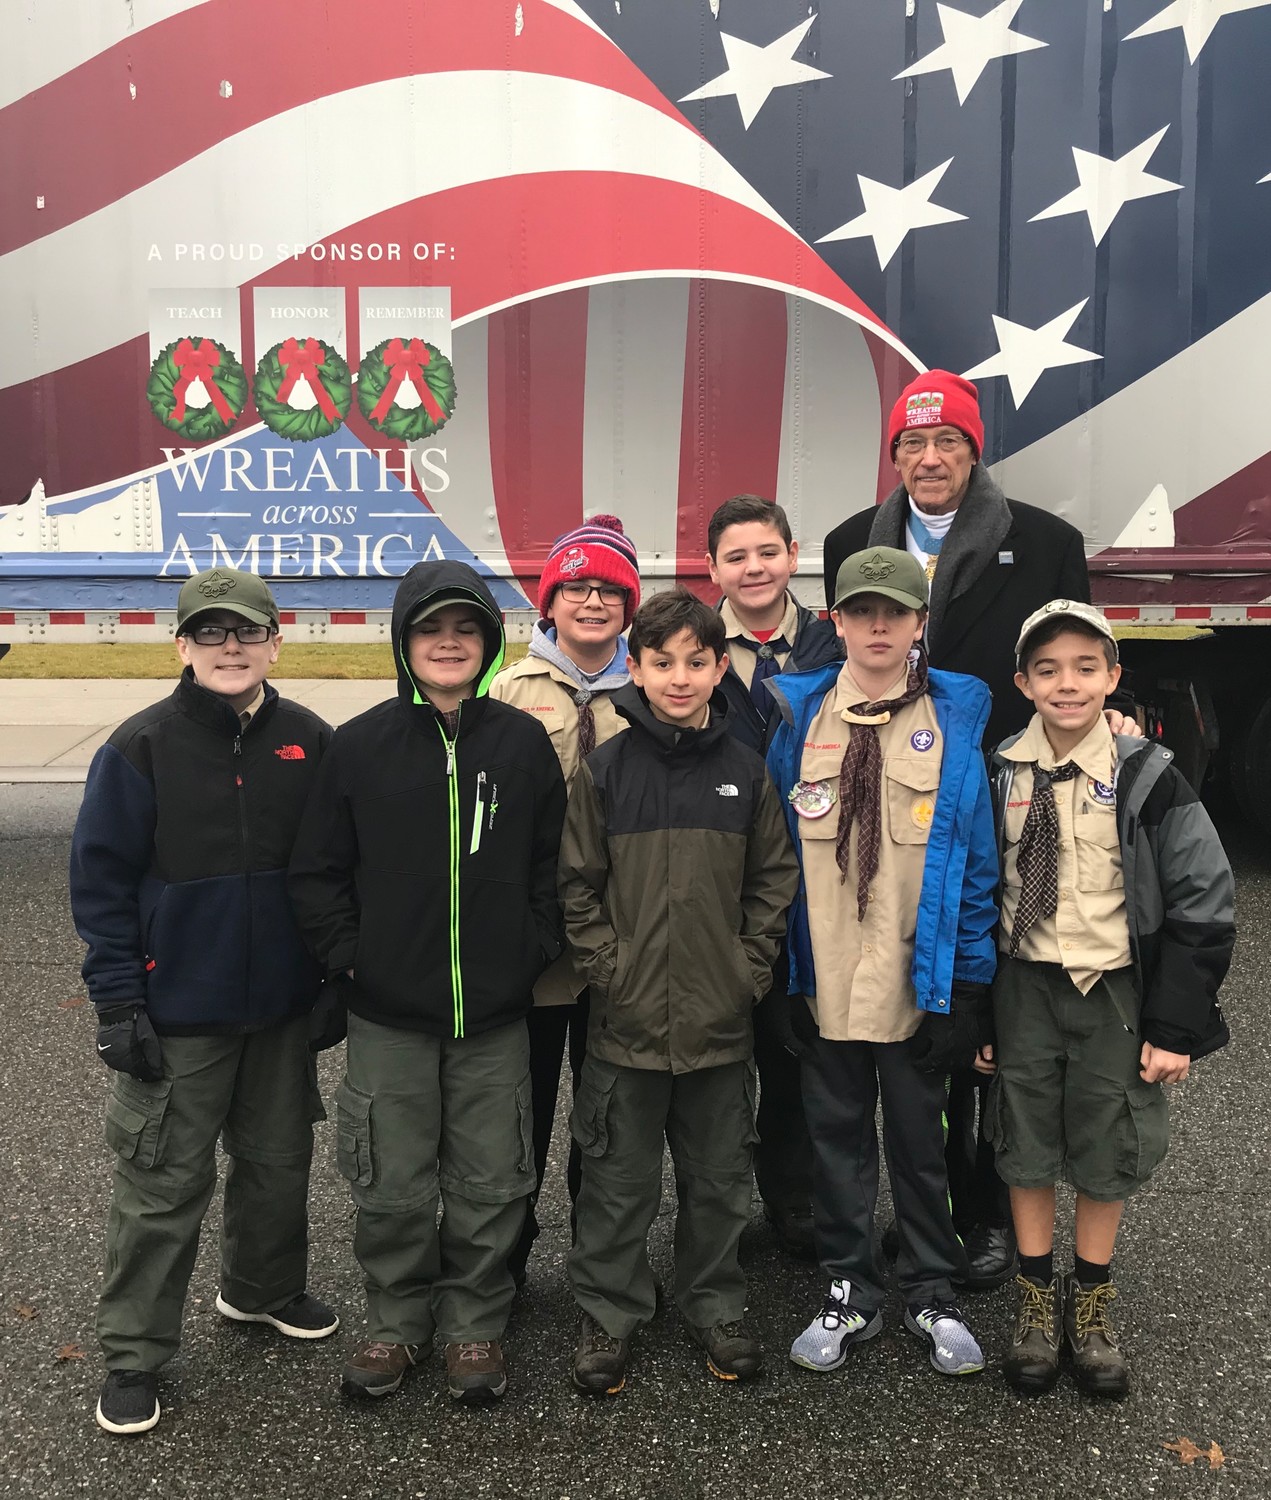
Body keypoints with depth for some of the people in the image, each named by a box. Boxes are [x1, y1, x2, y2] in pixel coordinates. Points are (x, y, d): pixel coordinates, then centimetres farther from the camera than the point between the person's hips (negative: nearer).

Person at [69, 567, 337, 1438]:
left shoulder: (309, 742, 0)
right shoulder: (142, 747, -9)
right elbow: (102, 880, -7)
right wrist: (118, 1002, -11)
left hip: (286, 1005, 4)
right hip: (179, 1012, -3)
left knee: (279, 1159, 18)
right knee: (164, 1181, 4)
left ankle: (266, 1289, 41)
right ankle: (134, 1354, 21)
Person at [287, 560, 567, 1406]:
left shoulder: (525, 743, -1)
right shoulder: (359, 746, -2)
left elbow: (556, 866, 4)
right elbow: (318, 871, 2)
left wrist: (533, 953, -3)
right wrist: (349, 957, -4)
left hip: (495, 1015, 0)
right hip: (388, 1015, 0)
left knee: (489, 1184, 10)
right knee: (393, 1185, 11)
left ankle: (475, 1326, 30)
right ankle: (397, 1321, 32)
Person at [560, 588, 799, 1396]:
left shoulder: (746, 770, 2)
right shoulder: (606, 768, -4)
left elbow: (774, 879, 6)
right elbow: (578, 883, -2)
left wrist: (750, 967, -2)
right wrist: (609, 967, -9)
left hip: (722, 1020, 2)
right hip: (628, 1020, -1)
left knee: (720, 1177, 15)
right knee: (620, 1178, 11)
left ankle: (717, 1307, 34)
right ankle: (609, 1313, 28)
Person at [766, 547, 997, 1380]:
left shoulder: (955, 721, -4)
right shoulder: (799, 717, 0)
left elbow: (977, 859, -3)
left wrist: (970, 979, -6)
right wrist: (774, 968, 0)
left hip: (919, 982, -1)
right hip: (826, 983, 2)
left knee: (919, 1140, 14)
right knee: (838, 1139, 14)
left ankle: (934, 1295, 32)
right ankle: (850, 1292, 31)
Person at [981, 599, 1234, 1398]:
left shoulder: (1147, 778, -9)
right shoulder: (1000, 776, -3)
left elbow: (1201, 901, -7)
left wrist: (1175, 1025, -10)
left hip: (1115, 991, -1)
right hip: (1023, 989, 2)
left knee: (1106, 1152, 10)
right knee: (1027, 1148, 11)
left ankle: (1092, 1306, 31)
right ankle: (1038, 1301, 30)